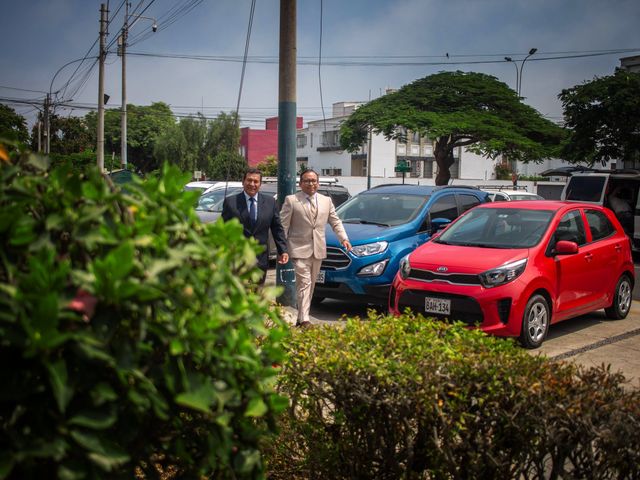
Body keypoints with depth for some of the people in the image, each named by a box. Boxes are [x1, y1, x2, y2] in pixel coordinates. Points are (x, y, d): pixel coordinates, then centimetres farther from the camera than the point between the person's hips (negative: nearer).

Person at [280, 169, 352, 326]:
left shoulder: (326, 201, 13)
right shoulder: (291, 200, -2)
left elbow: (335, 222, 15)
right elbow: (283, 225, -3)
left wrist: (344, 238, -1)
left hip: (318, 250, 5)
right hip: (300, 249, -5)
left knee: (311, 285, 10)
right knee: (304, 283, -13)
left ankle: (301, 318, 19)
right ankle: (304, 319, -15)